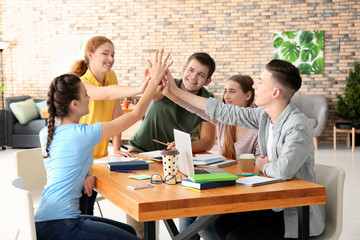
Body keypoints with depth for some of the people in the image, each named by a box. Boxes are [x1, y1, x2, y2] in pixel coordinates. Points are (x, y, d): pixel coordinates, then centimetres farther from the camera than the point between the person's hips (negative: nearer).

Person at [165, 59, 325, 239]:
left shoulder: (298, 126, -24)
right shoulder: (264, 115, 1)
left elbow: (284, 171, -39)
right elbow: (222, 111, 9)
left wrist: (262, 165, -14)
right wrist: (176, 92, 14)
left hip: (300, 215, -8)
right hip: (275, 204, 8)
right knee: (222, 224, 10)